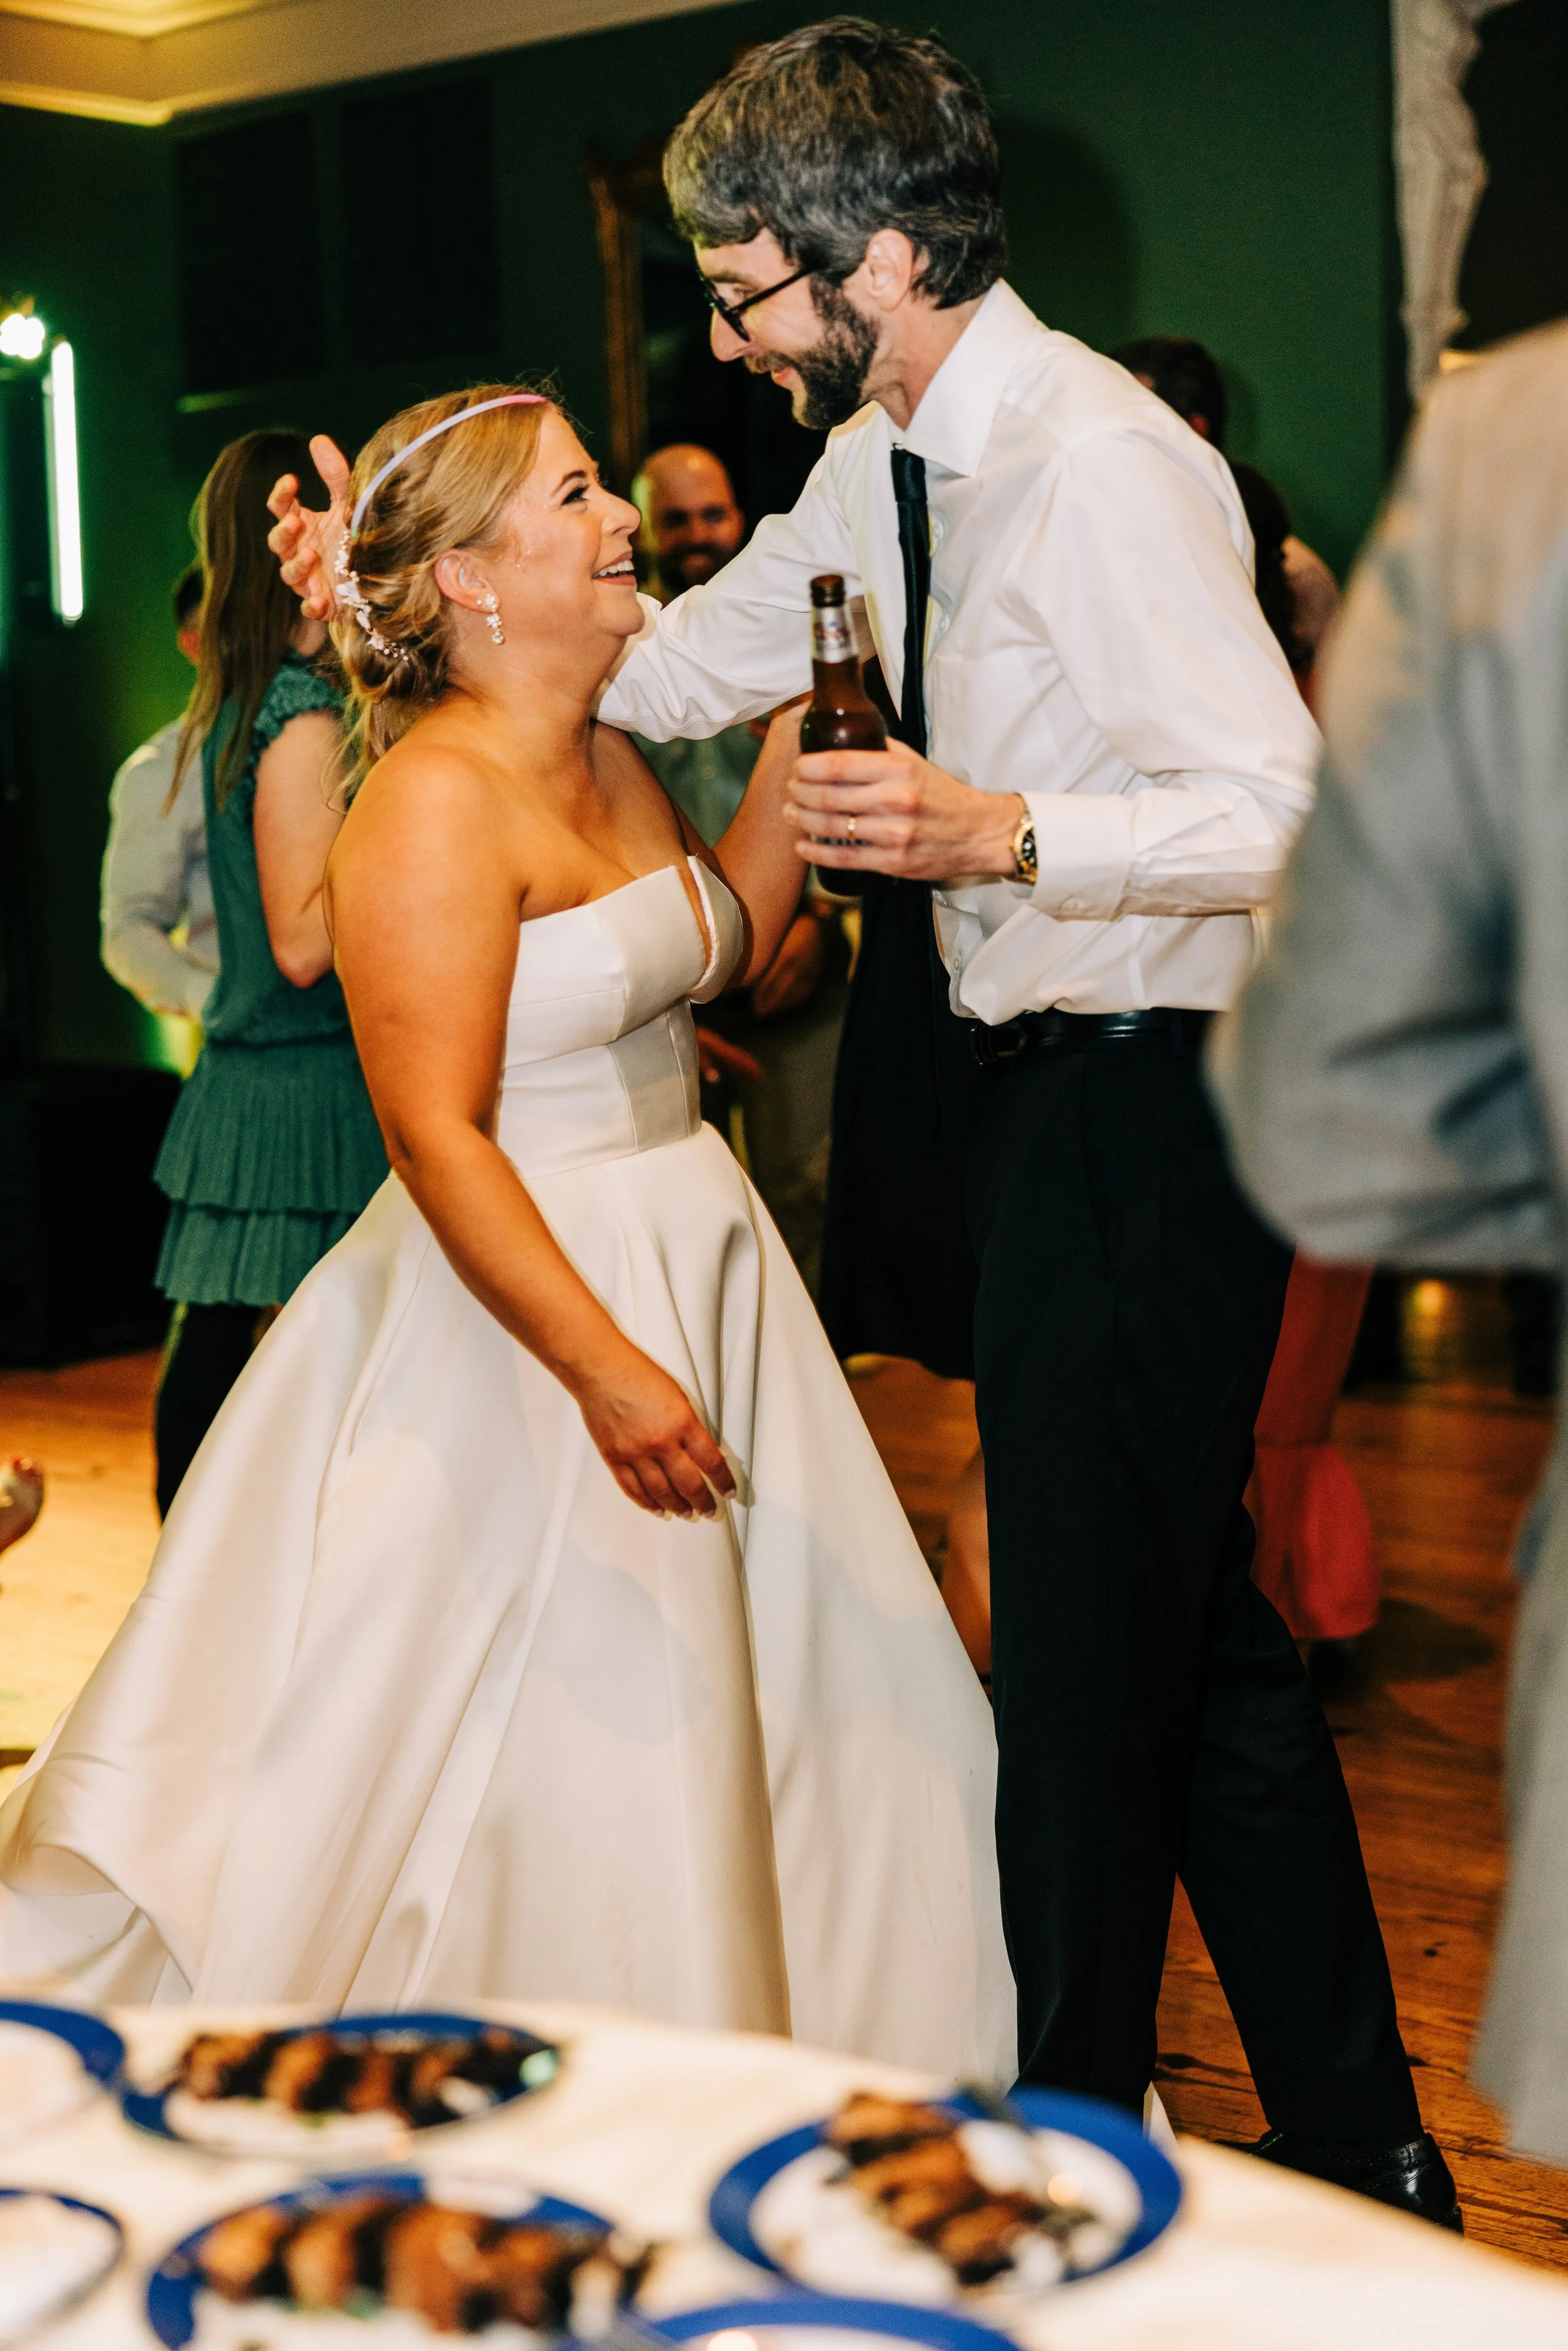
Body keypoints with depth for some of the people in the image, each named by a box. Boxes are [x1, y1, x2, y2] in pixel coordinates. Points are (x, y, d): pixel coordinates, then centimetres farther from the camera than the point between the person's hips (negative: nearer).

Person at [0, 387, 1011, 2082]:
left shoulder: (612, 765, 8)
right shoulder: (438, 805, -19)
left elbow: (723, 951, 21)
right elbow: (437, 1137, -24)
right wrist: (606, 1369, -28)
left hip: (698, 1270, 9)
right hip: (517, 1300, -9)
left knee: (809, 1709, 14)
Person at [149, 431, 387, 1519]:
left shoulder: (234, 712, 14)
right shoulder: (304, 718, -15)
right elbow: (304, 941, -19)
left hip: (244, 1087, 10)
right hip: (315, 1094, -10)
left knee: (214, 1343, 12)